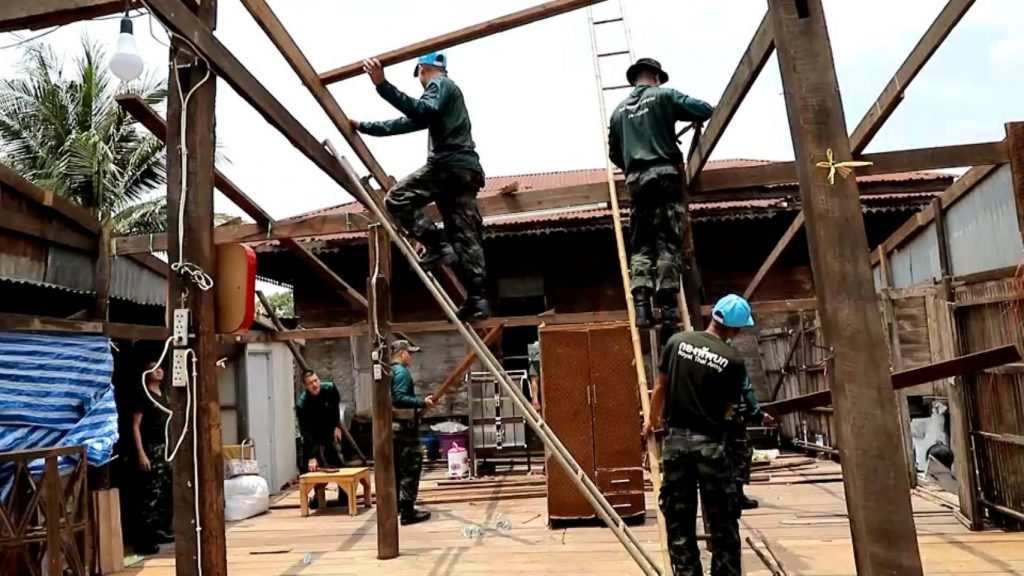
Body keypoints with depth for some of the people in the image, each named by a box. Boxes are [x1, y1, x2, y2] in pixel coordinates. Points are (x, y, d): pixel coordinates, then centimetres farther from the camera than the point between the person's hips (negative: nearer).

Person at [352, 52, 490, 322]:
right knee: (466, 237, 2)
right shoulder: (447, 89, 34)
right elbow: (407, 122, 34)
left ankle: (437, 246, -15)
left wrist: (383, 85, -26)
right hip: (466, 169, 9)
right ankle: (478, 300, -4)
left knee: (397, 198, -8)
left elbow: (423, 112, -20)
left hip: (450, 164, -9)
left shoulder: (439, 84, 4)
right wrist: (362, 126, 35)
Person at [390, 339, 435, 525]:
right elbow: (399, 399, -27)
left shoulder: (389, 372, 14)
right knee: (411, 468, -6)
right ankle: (408, 511, -6)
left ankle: (395, 505, 25)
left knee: (396, 467, 17)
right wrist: (422, 402, -21)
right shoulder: (402, 372, -15)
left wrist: (418, 404, 17)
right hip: (404, 426, -10)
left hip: (393, 426, 10)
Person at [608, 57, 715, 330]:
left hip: (636, 181, 4)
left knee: (640, 246, 3)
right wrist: (693, 119, 23)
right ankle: (668, 308, -10)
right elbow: (706, 110, 1)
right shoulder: (664, 95, 6)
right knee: (668, 243, -5)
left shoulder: (619, 110, 18)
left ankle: (642, 307, -11)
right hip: (665, 175, -4)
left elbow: (614, 153, 20)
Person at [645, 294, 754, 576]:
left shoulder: (677, 341, 1)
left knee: (678, 521, 9)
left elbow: (660, 388, 8)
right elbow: (727, 410, 4)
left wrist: (653, 421, 25)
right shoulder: (734, 361, -6)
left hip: (675, 440, 3)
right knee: (723, 521, 10)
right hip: (709, 443, -3)